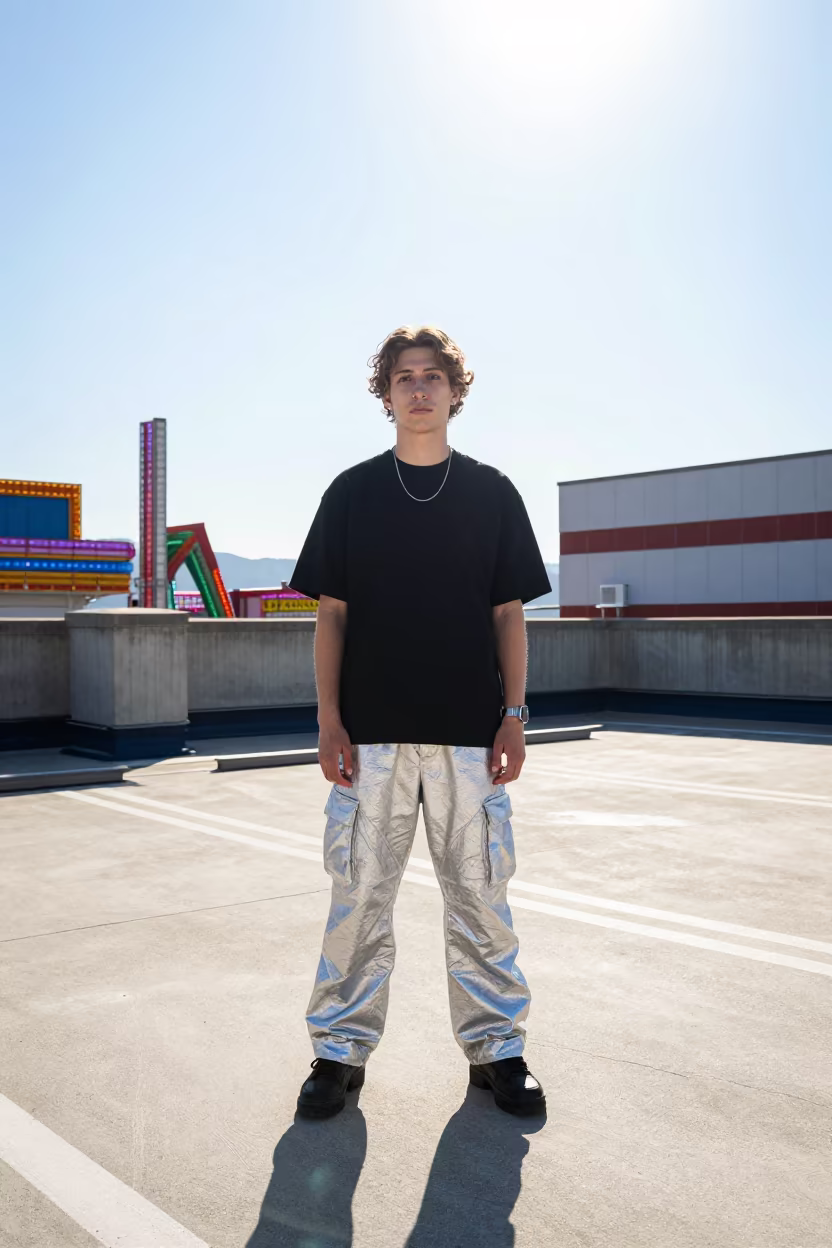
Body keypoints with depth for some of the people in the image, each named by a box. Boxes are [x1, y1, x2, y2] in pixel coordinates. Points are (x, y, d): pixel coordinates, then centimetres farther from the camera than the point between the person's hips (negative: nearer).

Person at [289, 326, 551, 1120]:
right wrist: (330, 720, -3)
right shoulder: (353, 492, 6)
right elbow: (331, 612, 4)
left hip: (470, 731, 1)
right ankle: (341, 1049, 21)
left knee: (480, 892, 7)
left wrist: (514, 714, -1)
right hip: (371, 732, 0)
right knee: (359, 891, 6)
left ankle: (495, 1046, 23)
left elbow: (508, 613, 7)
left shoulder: (492, 493, 7)